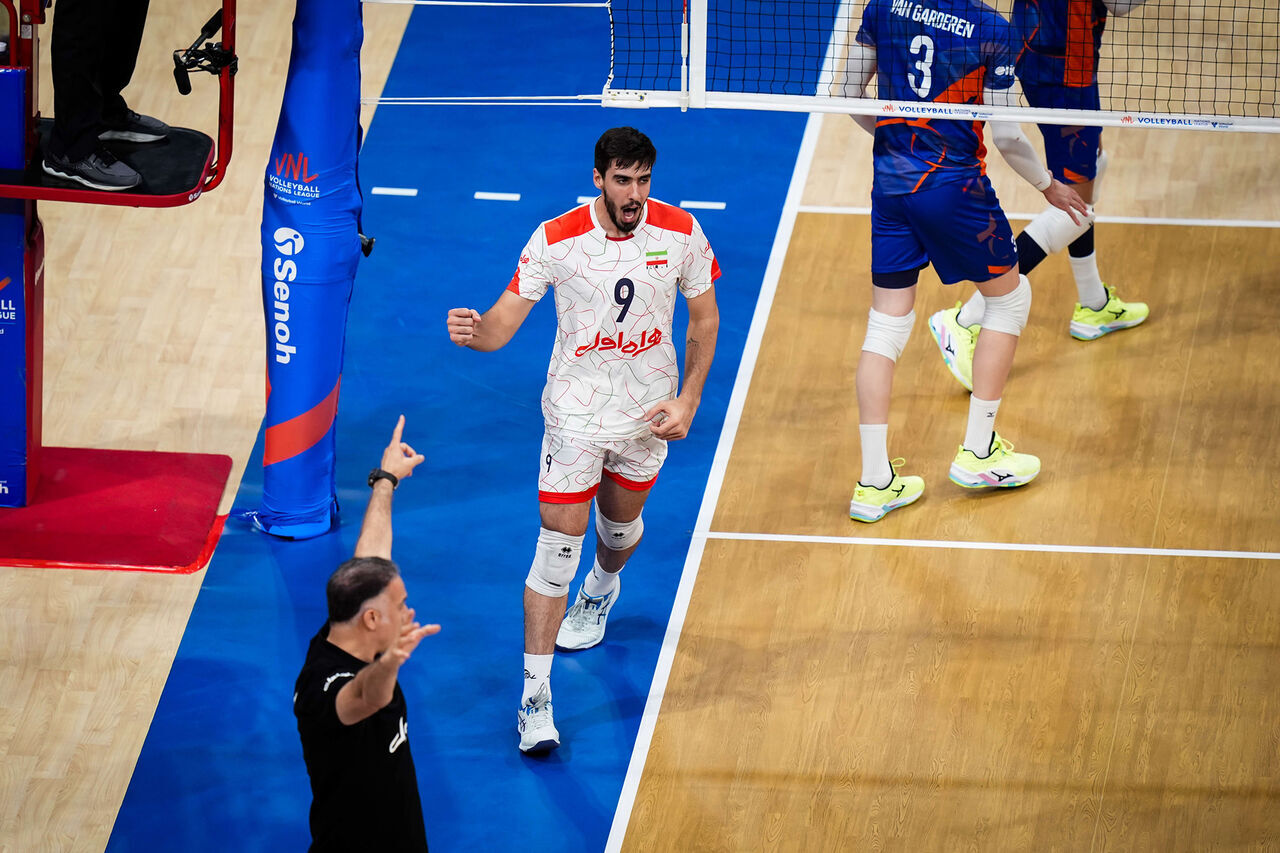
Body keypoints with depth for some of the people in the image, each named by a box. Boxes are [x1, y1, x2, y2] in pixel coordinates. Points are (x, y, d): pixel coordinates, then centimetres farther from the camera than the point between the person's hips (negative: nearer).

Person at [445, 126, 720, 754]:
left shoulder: (680, 232, -11)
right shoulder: (555, 241, -18)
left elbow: (704, 319, 3)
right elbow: (502, 325, -18)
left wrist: (687, 399, -6)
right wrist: (472, 331, -41)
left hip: (648, 415, 3)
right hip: (575, 414, -3)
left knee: (620, 525, 24)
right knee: (557, 548, -9)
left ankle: (602, 588, 62)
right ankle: (535, 695, -3)